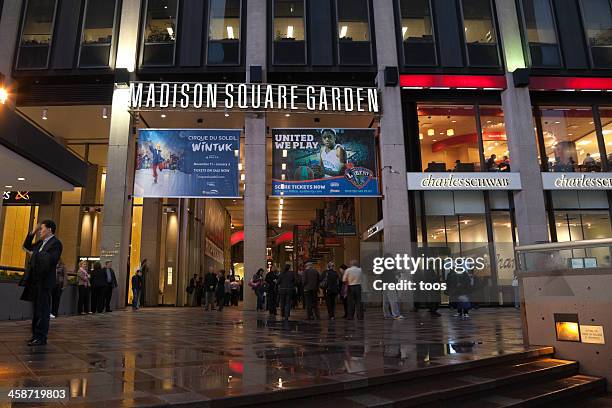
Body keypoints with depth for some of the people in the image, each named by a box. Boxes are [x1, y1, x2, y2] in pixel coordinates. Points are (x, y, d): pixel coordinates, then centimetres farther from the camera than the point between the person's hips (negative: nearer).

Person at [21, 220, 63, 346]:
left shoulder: (55, 243, -11)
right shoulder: (40, 242, 16)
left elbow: (51, 260, -22)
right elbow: (27, 246, 28)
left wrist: (35, 255, -10)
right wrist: (32, 233, 14)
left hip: (44, 281, -9)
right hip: (35, 280, 9)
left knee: (42, 310, -5)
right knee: (37, 309, 15)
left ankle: (41, 337, 0)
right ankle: (36, 335, 24)